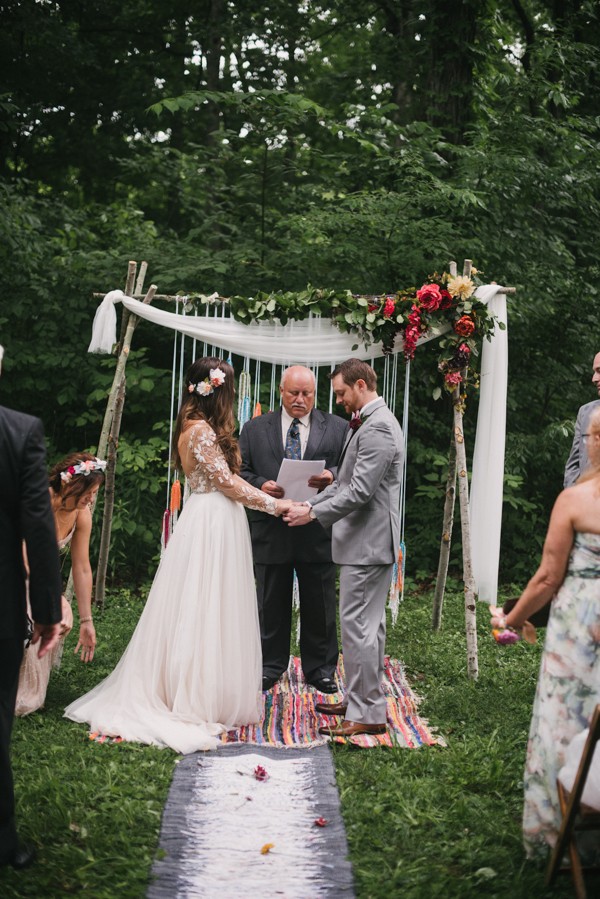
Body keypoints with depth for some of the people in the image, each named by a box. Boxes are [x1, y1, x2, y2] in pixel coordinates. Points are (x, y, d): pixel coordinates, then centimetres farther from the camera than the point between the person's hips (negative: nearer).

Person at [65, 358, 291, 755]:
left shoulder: (201, 428, 14)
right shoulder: (202, 430, -16)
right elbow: (226, 482, -16)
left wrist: (260, 491, 12)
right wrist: (271, 503, -11)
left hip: (213, 524, 10)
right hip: (212, 526, -10)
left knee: (203, 612, 12)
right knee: (207, 610, -4)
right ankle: (198, 700, 2)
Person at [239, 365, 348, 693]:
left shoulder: (337, 428, 6)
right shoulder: (255, 429, 7)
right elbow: (240, 471, 4)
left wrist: (333, 476, -19)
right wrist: (260, 484, -15)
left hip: (318, 533, 0)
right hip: (271, 532, 0)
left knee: (320, 605, 8)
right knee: (272, 605, 10)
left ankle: (320, 668, 21)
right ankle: (270, 666, 23)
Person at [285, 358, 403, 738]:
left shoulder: (378, 428, -18)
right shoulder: (370, 422, 16)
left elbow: (360, 491, -23)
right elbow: (346, 482, 20)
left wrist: (313, 514, -16)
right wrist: (310, 503, 9)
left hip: (368, 543, -11)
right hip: (367, 541, 11)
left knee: (359, 626, -7)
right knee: (368, 625, 17)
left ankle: (368, 714, -1)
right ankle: (361, 699, 28)